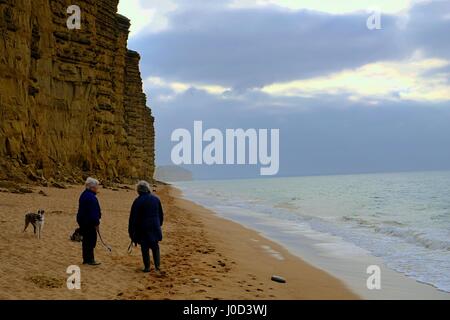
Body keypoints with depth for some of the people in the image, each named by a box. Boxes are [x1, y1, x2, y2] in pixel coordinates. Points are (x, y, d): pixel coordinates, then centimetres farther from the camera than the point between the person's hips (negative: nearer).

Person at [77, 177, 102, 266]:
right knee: (91, 240, -4)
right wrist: (96, 223, -17)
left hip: (82, 221, 10)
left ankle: (86, 259, 21)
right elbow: (93, 212, -22)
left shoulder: (84, 195, 14)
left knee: (86, 240, 15)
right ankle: (90, 259, -2)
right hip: (89, 222, -10)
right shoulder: (91, 197, -19)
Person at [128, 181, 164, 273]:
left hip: (143, 228, -4)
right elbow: (161, 215, 11)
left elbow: (133, 217, -10)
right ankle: (157, 266, 13)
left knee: (145, 248, 6)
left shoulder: (138, 201, -12)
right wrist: (159, 225, 24)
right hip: (155, 227, 4)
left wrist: (131, 231, -3)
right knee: (155, 247, 16)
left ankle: (147, 267, 8)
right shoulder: (156, 199, 2)